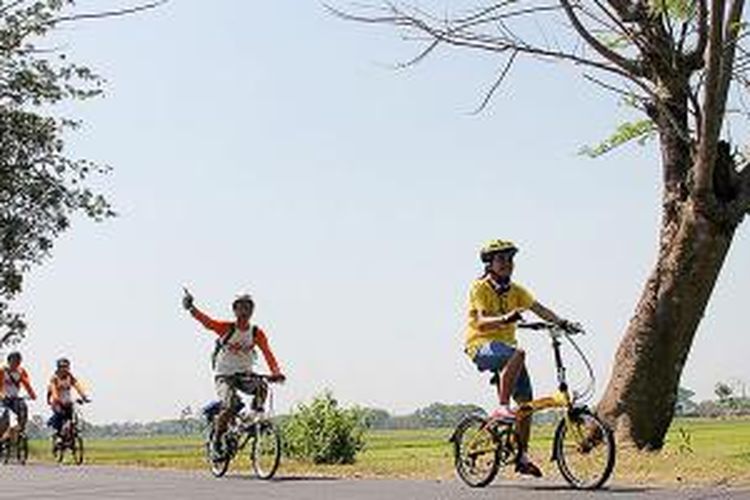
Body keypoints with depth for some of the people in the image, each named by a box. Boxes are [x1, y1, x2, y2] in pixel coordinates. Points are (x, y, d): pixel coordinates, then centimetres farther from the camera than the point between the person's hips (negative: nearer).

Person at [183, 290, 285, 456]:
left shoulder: (257, 333, -4)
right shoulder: (226, 328, -11)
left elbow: (268, 353, -13)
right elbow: (206, 321, -23)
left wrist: (276, 372, -29)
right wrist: (191, 308, -40)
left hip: (244, 375, 3)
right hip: (224, 375, -3)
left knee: (261, 387, -26)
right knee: (229, 406, -24)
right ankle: (217, 440, -4)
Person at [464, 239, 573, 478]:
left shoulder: (515, 290, 11)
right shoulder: (480, 288, -8)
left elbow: (538, 308, -2)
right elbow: (481, 322, -21)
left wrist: (561, 322, -19)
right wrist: (504, 319, -40)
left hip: (505, 345, 7)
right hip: (481, 345, -7)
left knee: (526, 399, -1)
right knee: (518, 353, -37)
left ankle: (522, 456, 10)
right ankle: (502, 407, -30)